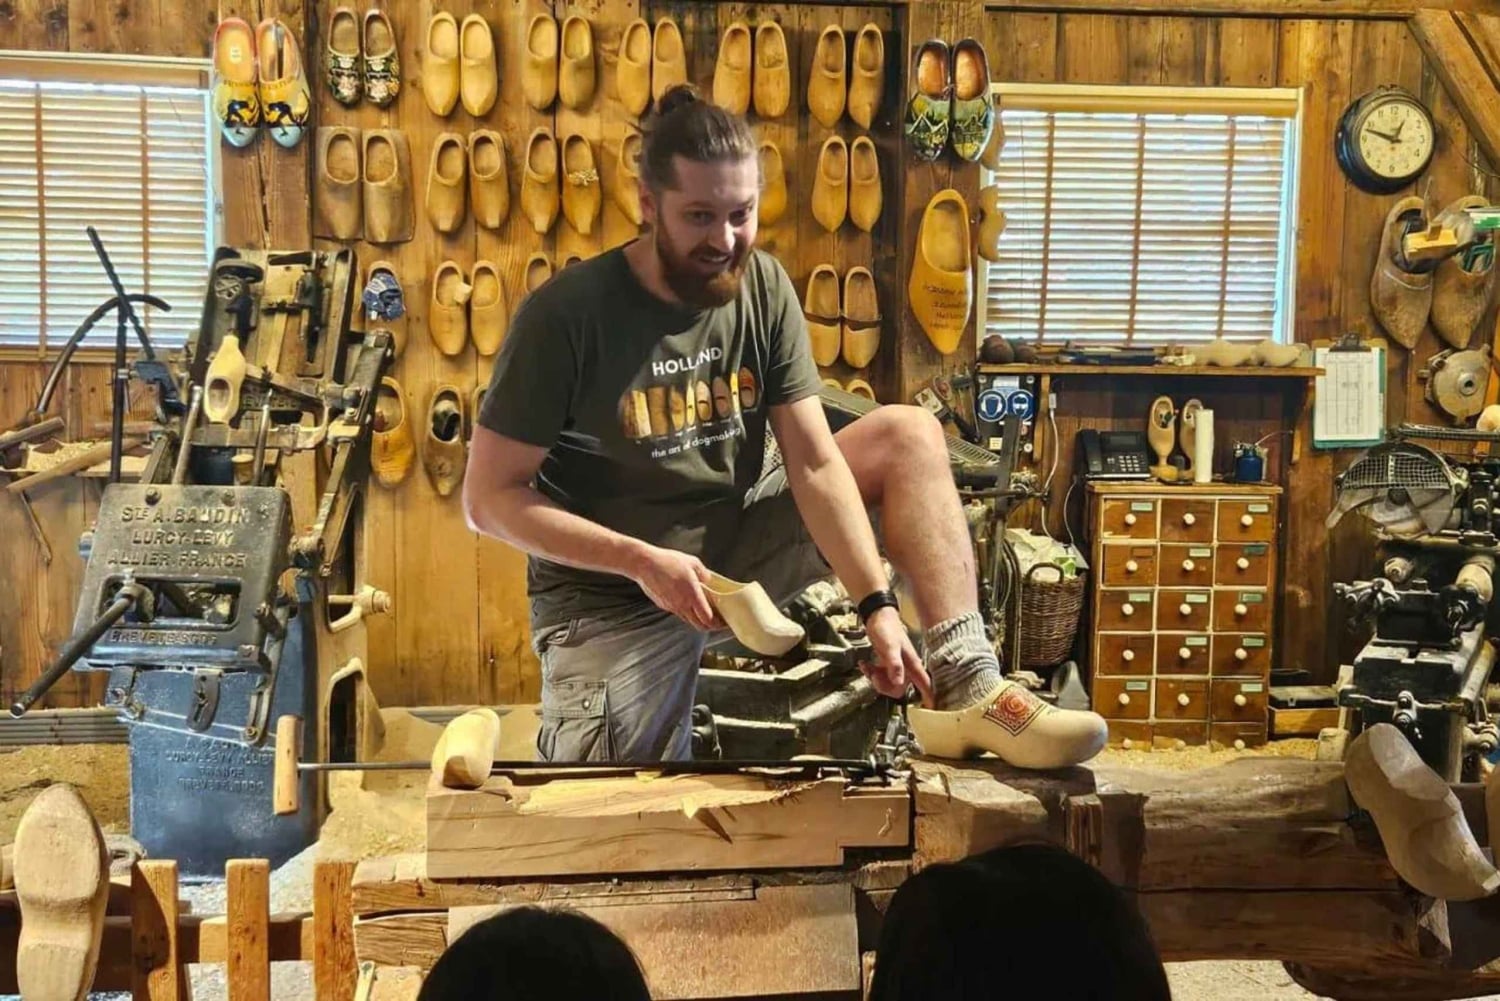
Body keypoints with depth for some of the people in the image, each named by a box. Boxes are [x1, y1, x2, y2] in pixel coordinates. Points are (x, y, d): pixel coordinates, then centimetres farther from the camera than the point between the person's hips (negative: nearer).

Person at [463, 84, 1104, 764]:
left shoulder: (763, 287, -6)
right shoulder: (565, 314, -18)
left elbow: (815, 465, -10)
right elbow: (489, 497, -16)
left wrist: (878, 605, -22)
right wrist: (642, 560, -26)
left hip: (740, 543, 4)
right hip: (610, 591, -4)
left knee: (910, 435, -11)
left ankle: (967, 685, -19)